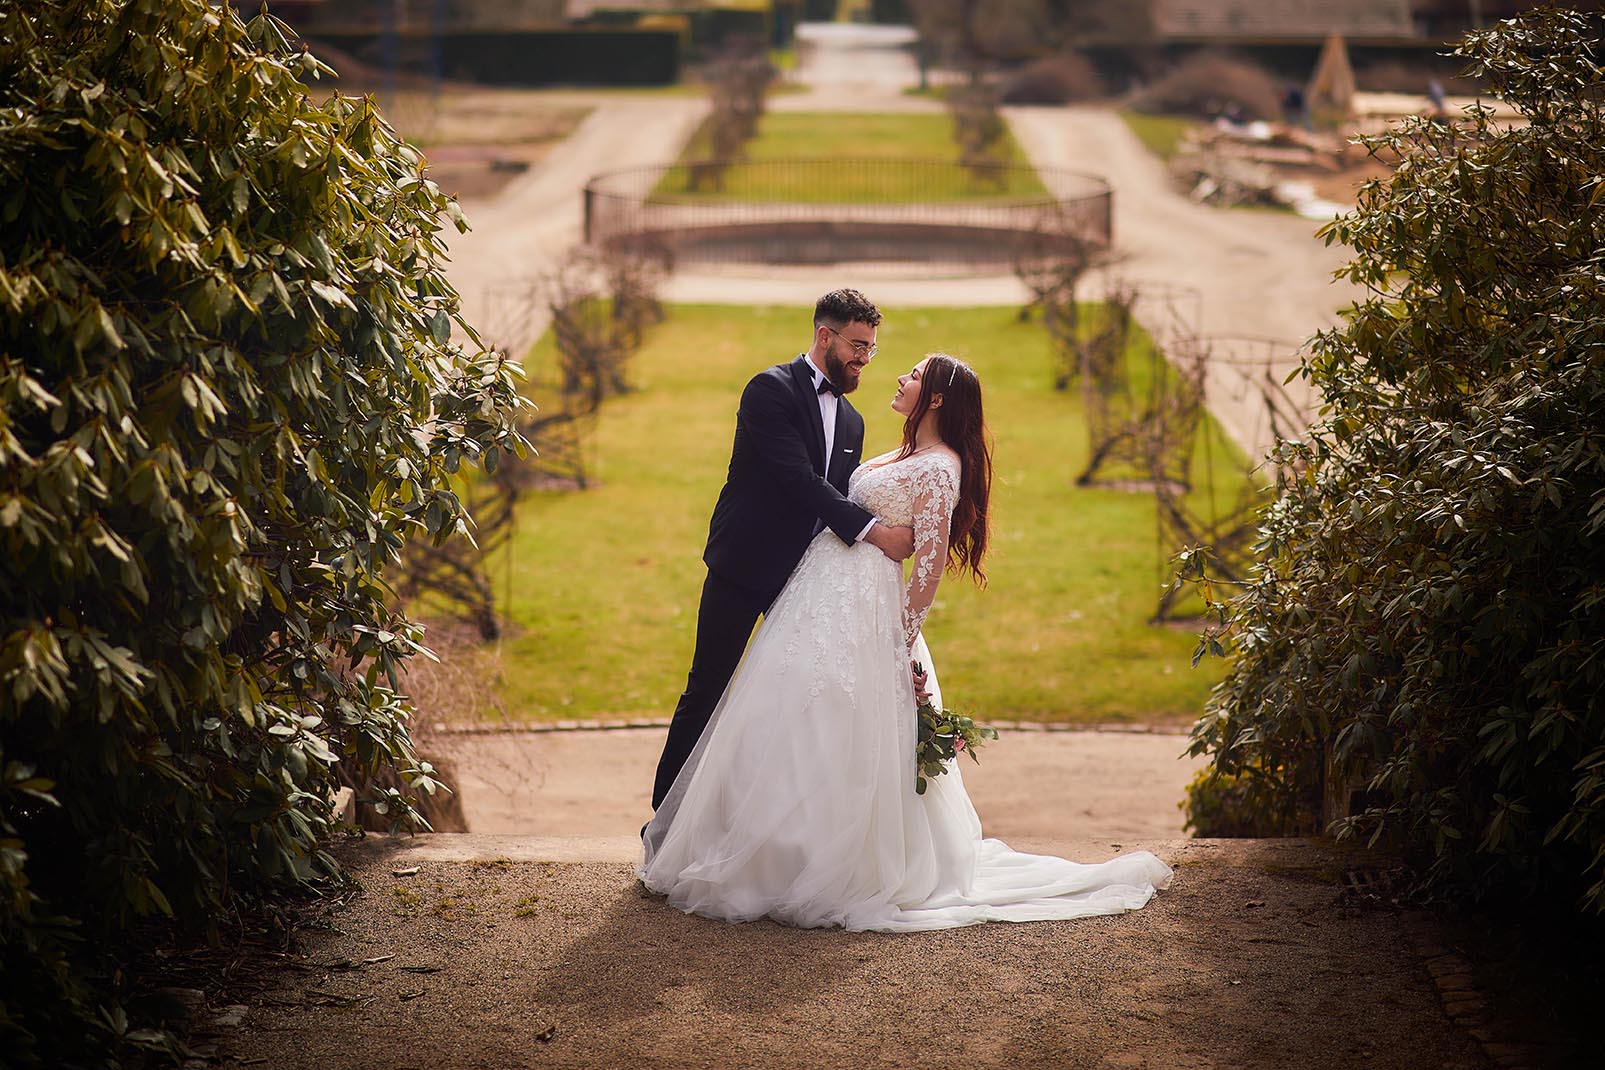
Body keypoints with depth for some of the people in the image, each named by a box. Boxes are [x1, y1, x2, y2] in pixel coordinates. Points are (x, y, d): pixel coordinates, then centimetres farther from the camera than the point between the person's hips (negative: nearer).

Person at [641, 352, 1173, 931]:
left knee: (830, 735, -6)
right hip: (826, 598, 9)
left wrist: (904, 640, -14)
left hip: (859, 609, -9)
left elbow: (930, 562, -16)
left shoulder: (939, 467, -14)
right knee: (805, 728, 12)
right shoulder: (905, 455, 16)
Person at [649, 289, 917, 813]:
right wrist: (872, 530, -25)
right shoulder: (771, 390, -10)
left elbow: (840, 502, 13)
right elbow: (799, 480, -20)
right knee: (706, 691, 1)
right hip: (744, 568, -6)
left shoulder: (851, 421, 14)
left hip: (805, 575, 7)